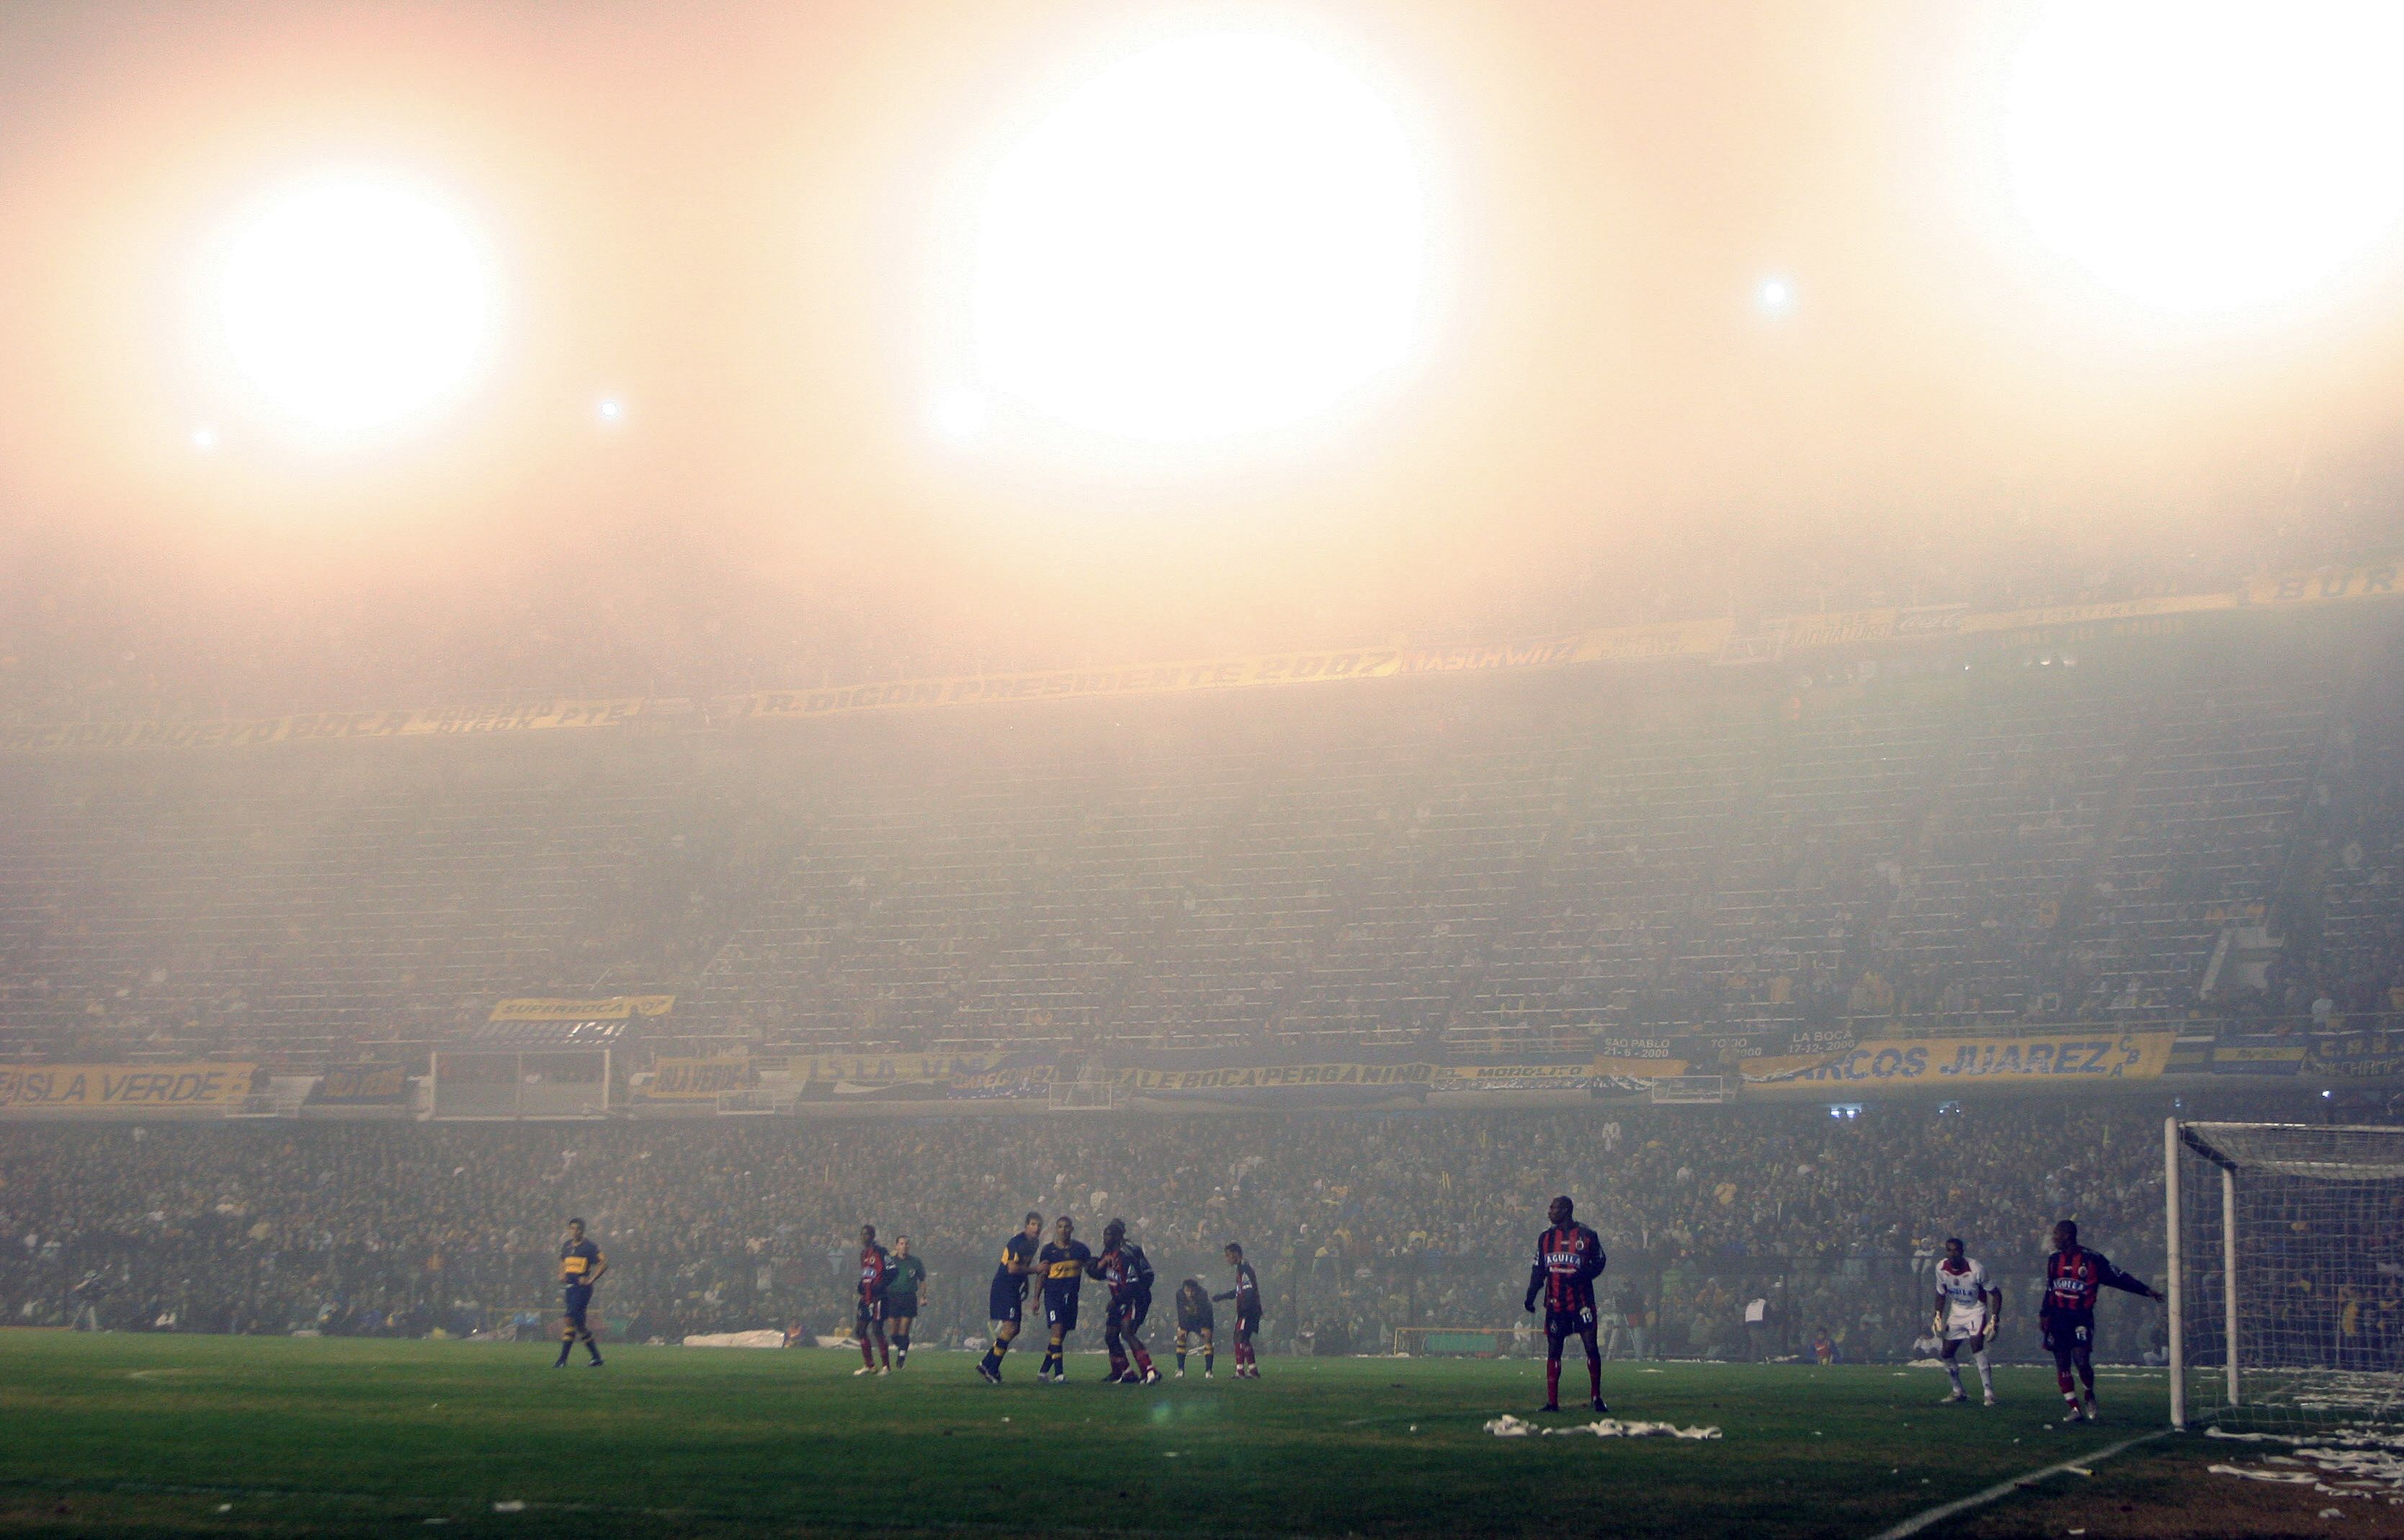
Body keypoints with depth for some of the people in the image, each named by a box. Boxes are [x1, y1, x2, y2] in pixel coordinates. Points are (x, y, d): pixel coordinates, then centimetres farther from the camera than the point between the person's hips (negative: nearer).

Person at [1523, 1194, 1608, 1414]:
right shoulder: (1546, 1237, 10)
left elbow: (1599, 1263, 3)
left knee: (1591, 1347, -7)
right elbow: (1538, 1270, 13)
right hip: (1555, 1303, 3)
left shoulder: (1587, 1236, -1)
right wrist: (1530, 1296, 4)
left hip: (1581, 1302, -3)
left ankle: (1597, 1397, 6)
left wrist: (1583, 1274, -16)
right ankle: (1552, 1401, 5)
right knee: (1553, 1350, 2)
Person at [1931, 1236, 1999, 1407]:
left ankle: (1989, 1394, -23)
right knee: (1946, 1352, 3)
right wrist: (1938, 1316, 1)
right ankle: (1958, 1393, 21)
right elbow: (1941, 1294, 10)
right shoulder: (1942, 1268, -8)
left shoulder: (1976, 1269, -23)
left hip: (1976, 1310, -6)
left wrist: (1995, 1319, -19)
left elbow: (1996, 1294, -13)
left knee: (1977, 1346, -25)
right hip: (1956, 1310, 6)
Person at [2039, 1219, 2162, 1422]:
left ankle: (2090, 1397, 13)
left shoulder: (2092, 1260, -6)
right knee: (2062, 1365, 1)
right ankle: (2075, 1409, 8)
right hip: (2058, 1319, 5)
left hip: (2081, 1319, -5)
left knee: (2082, 1361, -16)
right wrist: (2044, 1314, 14)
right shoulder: (2054, 1260, 11)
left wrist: (2146, 1290, -4)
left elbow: (2118, 1278, -2)